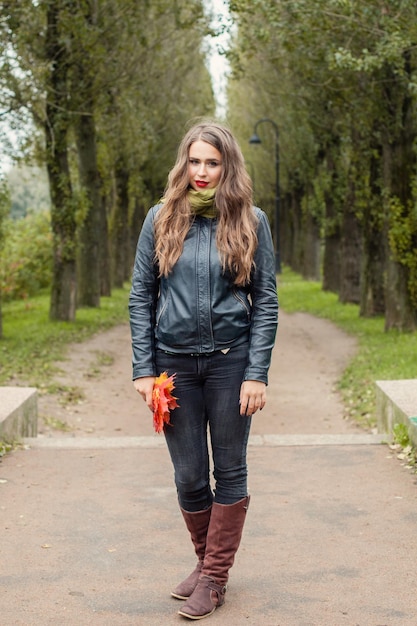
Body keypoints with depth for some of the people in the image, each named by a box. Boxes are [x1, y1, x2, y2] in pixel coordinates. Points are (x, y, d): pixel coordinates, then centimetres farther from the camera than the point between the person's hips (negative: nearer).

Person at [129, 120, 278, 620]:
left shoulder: (251, 222, -1)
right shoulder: (161, 219, 2)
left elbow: (266, 302, -1)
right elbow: (140, 296, 4)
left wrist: (257, 373, -9)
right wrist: (143, 368, -3)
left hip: (230, 360, -1)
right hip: (174, 362, 1)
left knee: (230, 470, 6)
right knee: (189, 476, 8)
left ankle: (214, 578, 18)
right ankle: (207, 563, 29)